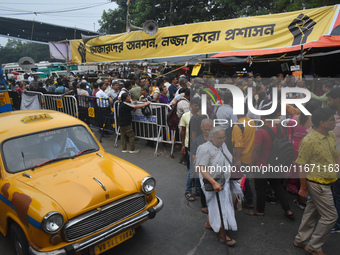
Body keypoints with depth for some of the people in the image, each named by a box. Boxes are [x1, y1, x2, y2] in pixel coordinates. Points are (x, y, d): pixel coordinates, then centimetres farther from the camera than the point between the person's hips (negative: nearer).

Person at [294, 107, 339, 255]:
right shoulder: (309, 141, -22)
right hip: (317, 183, -8)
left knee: (312, 212, 18)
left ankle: (301, 240, 34)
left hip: (326, 182, 8)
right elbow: (302, 166, -18)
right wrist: (303, 187, -13)